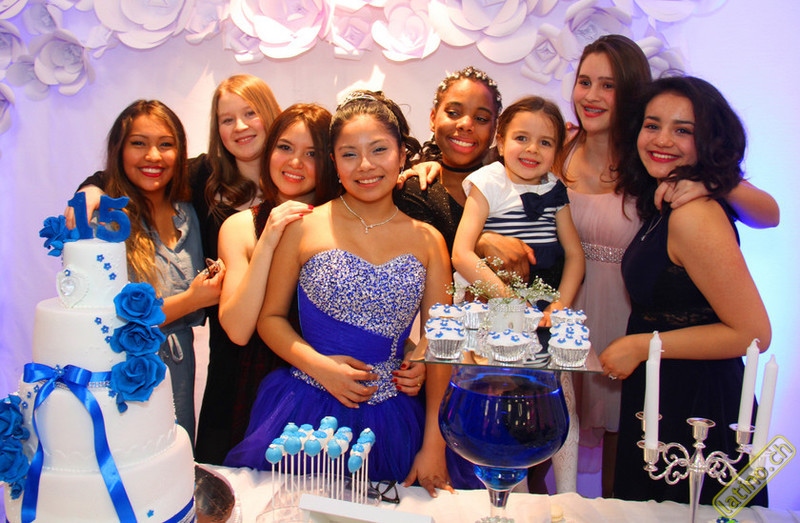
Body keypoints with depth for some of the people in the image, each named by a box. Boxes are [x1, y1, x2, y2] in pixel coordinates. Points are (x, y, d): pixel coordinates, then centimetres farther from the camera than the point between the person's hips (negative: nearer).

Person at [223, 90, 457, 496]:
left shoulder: (427, 241, 1)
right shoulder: (304, 227, -4)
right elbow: (270, 317, 3)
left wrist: (434, 445, -3)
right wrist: (319, 365, -15)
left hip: (391, 424, 2)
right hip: (304, 412, -1)